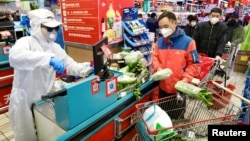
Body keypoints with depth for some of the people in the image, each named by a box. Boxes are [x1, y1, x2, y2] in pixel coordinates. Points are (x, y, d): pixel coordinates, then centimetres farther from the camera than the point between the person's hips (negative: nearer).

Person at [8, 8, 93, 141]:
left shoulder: (55, 47, 4)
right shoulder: (26, 42, -15)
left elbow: (70, 65, 3)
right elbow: (15, 56, -37)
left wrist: (85, 68, -13)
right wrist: (48, 58, -46)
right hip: (25, 102, -5)